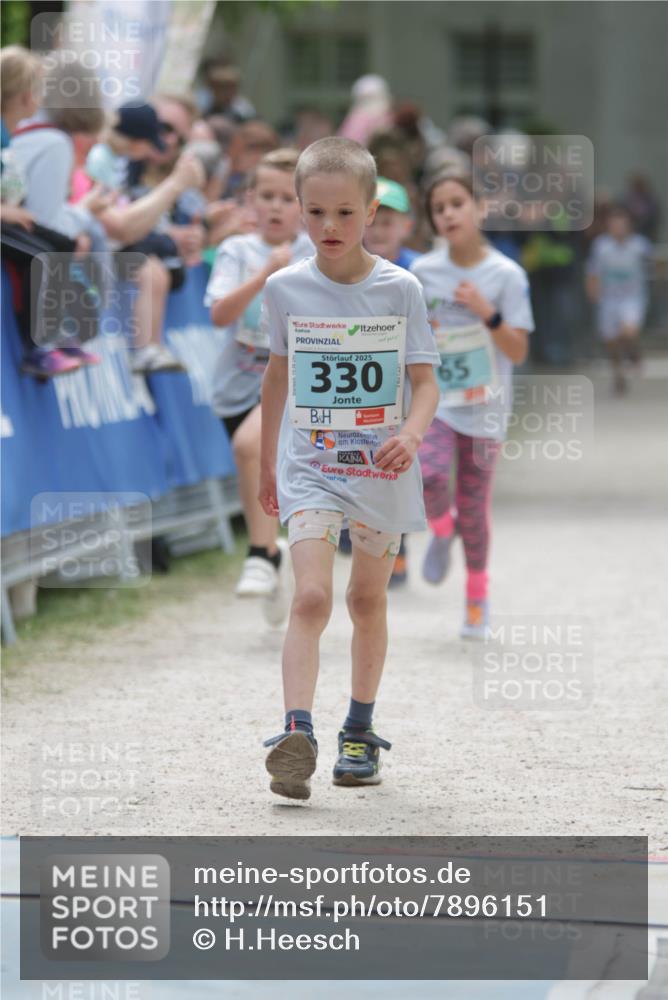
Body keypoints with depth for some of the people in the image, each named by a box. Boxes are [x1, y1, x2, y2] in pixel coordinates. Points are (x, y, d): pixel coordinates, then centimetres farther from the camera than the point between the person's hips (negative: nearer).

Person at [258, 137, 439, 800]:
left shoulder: (400, 289, -5)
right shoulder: (285, 289, 0)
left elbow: (425, 379, -4)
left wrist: (411, 434, -25)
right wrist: (266, 464, 20)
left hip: (381, 469, 1)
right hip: (309, 467, -1)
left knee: (368, 598, 14)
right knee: (310, 597, -17)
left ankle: (360, 732, 28)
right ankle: (297, 734, -27)